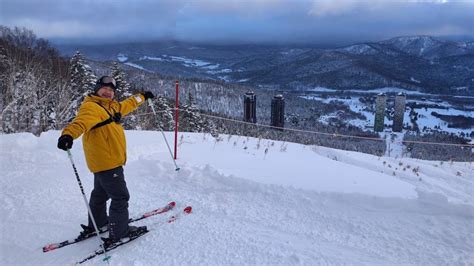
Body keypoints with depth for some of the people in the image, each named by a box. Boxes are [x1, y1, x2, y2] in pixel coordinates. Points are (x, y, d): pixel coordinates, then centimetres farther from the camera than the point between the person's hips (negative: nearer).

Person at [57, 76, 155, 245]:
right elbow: (81, 121, -36)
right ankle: (119, 232, 9)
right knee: (120, 196, -2)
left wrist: (142, 97, 45)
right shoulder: (91, 107, -15)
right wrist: (69, 134, -56)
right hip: (107, 162, -10)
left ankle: (97, 223, 42)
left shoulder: (110, 106, 15)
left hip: (108, 161, 10)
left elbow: (126, 105, 34)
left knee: (101, 193, 24)